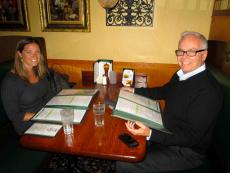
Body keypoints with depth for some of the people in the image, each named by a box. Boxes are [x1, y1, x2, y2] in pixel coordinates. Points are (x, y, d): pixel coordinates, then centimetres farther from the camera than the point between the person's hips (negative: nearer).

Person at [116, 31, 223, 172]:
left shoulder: (209, 91, -28)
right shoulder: (181, 74, -2)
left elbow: (192, 137, -26)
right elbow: (164, 91, 18)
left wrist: (150, 134, -35)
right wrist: (134, 91, 14)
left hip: (185, 151, -8)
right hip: (166, 134, 8)